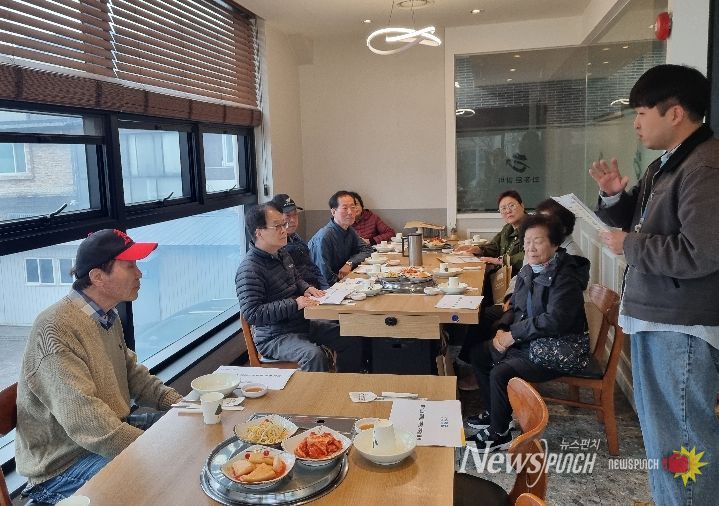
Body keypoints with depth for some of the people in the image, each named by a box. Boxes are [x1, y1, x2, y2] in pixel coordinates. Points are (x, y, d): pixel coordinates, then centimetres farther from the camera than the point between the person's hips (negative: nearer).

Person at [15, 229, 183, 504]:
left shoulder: (108, 316, 5)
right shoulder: (57, 330, -26)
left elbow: (131, 372, 14)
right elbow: (87, 424, -31)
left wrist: (178, 402, 0)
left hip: (114, 428, 9)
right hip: (63, 465, -9)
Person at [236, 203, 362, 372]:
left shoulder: (282, 254, 9)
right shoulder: (249, 270, -20)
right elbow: (252, 314, -25)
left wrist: (306, 288, 3)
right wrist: (294, 304, -26)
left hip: (303, 323, 9)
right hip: (274, 337, -9)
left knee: (351, 339, 3)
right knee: (314, 355, -34)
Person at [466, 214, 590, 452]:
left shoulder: (565, 278, -22)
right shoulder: (527, 271, 5)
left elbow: (554, 321, -32)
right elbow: (515, 307, 14)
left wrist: (514, 333, -24)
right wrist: (502, 329, -6)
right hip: (527, 342, 10)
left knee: (500, 373, -24)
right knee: (479, 353, 10)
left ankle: (500, 434, 0)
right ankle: (495, 413, 26)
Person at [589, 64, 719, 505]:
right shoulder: (665, 165, 13)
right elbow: (638, 222, 22)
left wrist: (628, 245, -15)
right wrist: (614, 195, 2)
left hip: (682, 327, -11)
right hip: (655, 317, 11)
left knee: (682, 441, 0)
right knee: (659, 428, 23)